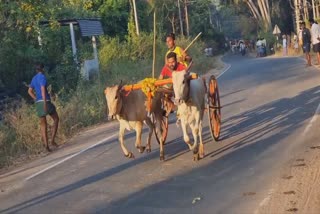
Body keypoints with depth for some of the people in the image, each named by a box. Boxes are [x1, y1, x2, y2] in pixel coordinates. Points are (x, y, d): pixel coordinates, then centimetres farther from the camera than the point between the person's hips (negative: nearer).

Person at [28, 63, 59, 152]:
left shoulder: (34, 79, 18)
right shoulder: (42, 77, -8)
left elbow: (30, 91, 24)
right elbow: (43, 89, -19)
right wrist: (45, 103, -23)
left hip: (38, 103, 7)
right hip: (45, 101, -7)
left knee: (43, 124, 5)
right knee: (56, 119, 10)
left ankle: (46, 144, -6)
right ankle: (52, 139, -1)